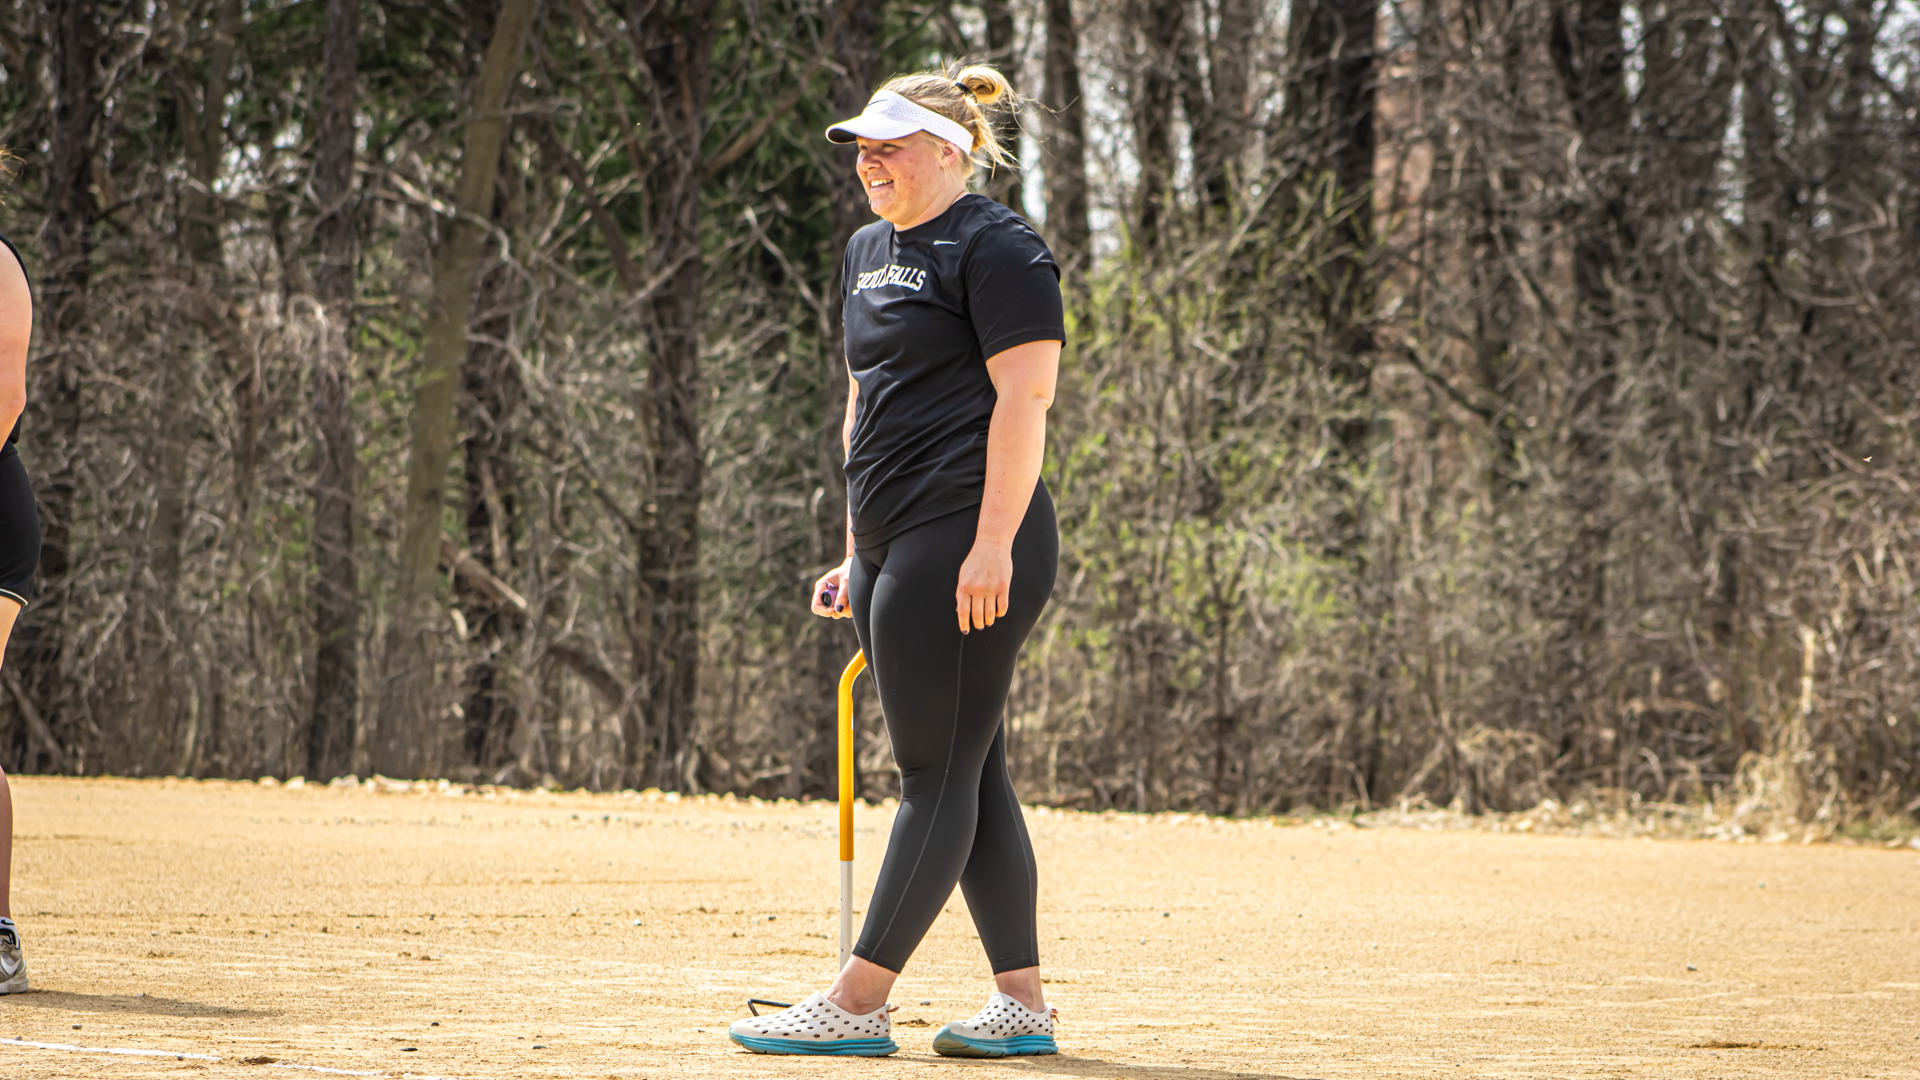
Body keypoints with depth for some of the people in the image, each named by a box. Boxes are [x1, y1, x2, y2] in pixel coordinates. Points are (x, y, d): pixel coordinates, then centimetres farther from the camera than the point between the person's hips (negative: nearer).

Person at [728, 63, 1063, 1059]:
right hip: (894, 548, 10)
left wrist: (992, 545, -21)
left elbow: (1024, 395, -15)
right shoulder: (869, 252, 21)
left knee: (940, 773, -8)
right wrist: (858, 555, 20)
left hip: (969, 538, -10)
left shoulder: (995, 248, -7)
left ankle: (854, 1005, -12)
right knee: (970, 774, 8)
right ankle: (1023, 1004, 10)